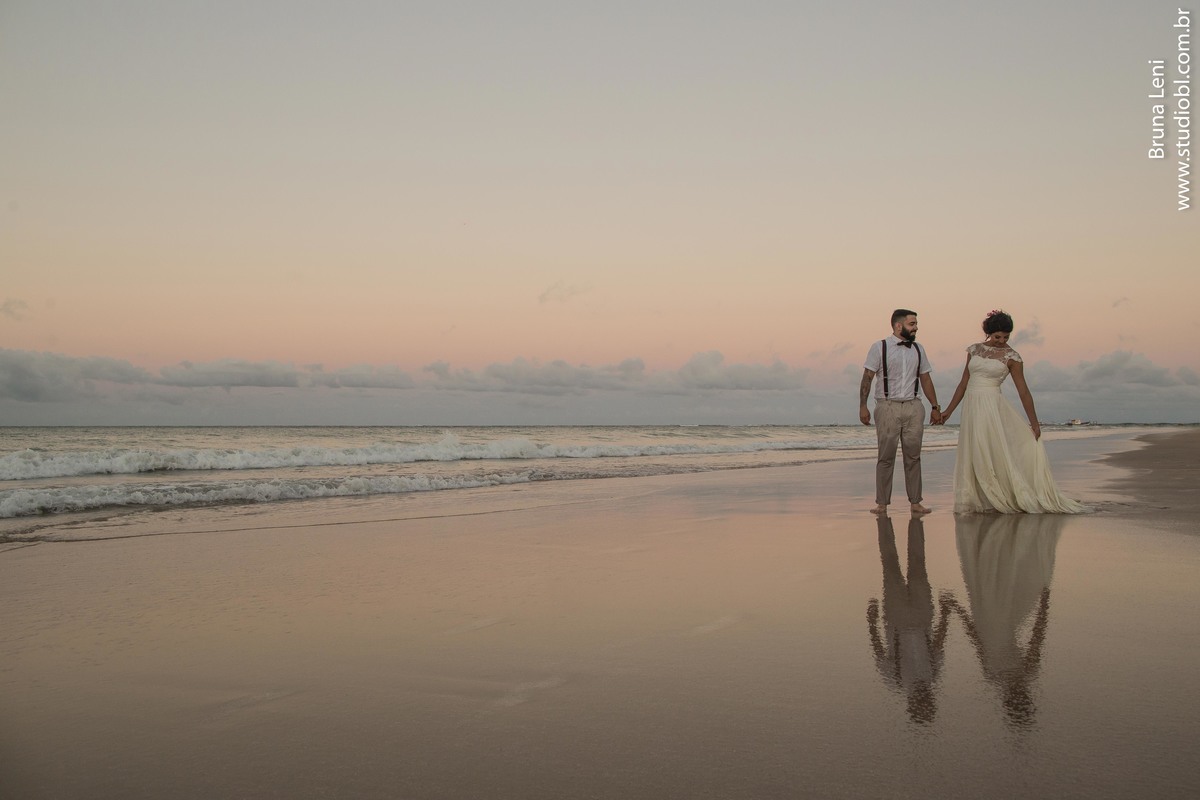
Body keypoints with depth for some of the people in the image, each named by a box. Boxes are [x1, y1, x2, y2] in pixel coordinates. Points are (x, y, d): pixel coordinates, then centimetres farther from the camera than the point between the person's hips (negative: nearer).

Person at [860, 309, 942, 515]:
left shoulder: (918, 349, 14)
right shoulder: (880, 347, 1)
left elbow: (925, 379, 19)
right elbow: (867, 378, -2)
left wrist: (935, 407, 16)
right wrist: (863, 406, -10)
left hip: (913, 407, 4)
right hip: (888, 406, -4)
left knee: (913, 456, 3)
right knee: (886, 458, -1)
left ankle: (915, 502, 8)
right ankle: (882, 503, 4)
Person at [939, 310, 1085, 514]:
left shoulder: (1011, 357, -2)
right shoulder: (974, 349, 9)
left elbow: (1023, 391, -2)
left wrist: (1034, 422, -2)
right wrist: (949, 410, 13)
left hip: (992, 407, -4)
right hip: (971, 408, 4)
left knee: (996, 453, -5)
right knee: (972, 457, 6)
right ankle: (974, 501, 14)